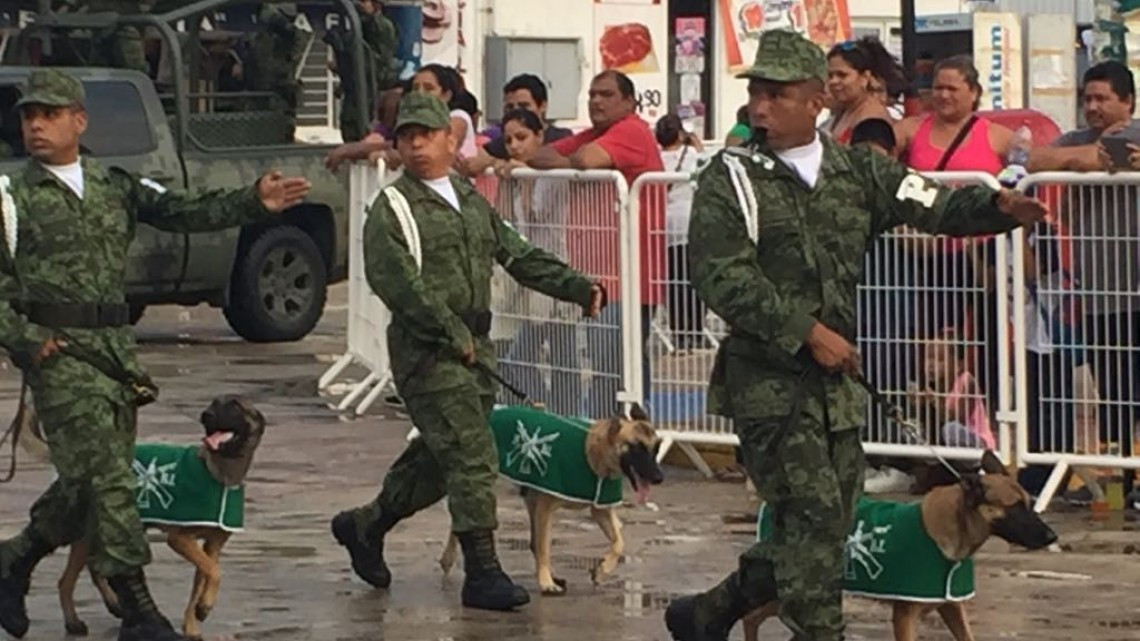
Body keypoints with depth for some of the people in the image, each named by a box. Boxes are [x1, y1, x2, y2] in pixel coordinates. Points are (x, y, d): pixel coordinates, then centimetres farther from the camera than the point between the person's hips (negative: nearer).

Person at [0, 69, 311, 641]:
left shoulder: (115, 187, 15)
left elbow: (182, 213, 7)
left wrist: (254, 203, -5)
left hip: (115, 346, 5)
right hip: (57, 351, -5)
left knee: (91, 482, 9)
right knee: (104, 475, -11)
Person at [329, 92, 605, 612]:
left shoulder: (472, 202, 18)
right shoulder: (391, 209, -5)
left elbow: (520, 256, 20)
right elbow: (396, 280, -17)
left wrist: (577, 287, 10)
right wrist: (451, 333, -19)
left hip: (474, 348, 7)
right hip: (426, 352, -7)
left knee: (437, 457, 14)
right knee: (472, 457, -12)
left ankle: (365, 526, 33)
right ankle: (482, 572, -9)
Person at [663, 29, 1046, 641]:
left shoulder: (857, 171, 9)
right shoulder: (731, 179, -5)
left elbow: (933, 205, 4)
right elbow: (721, 277, -13)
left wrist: (996, 206, -17)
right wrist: (808, 332, -18)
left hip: (836, 380, 6)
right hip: (767, 379, -6)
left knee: (824, 527, 11)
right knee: (813, 516, -11)